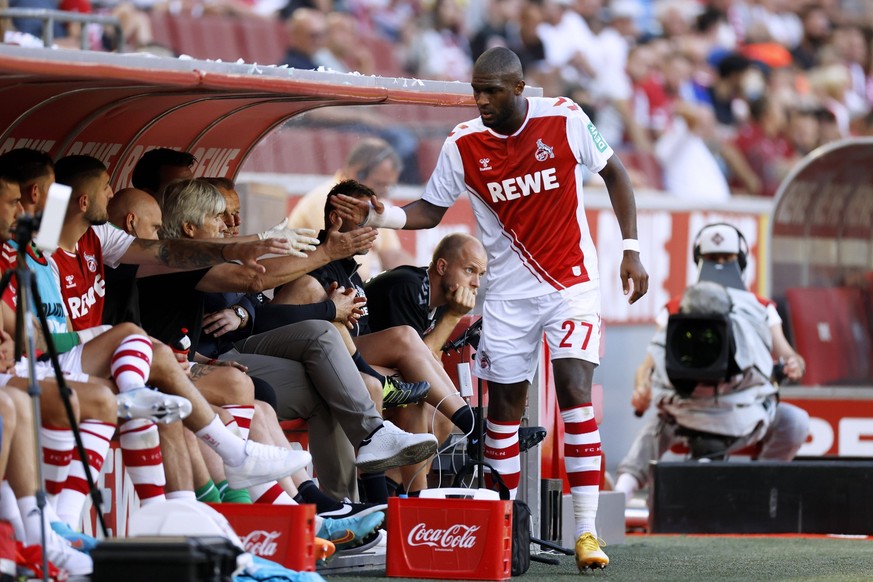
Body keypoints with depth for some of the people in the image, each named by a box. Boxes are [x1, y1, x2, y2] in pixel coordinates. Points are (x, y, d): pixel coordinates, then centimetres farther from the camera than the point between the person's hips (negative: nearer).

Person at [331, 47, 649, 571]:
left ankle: (587, 530, -15)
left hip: (572, 282, -3)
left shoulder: (565, 120, -12)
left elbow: (614, 173, 1)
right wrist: (380, 218, -14)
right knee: (504, 405, 4)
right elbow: (431, 211, 5)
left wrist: (631, 248, -3)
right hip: (510, 292, 3)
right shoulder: (463, 145, -6)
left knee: (575, 394, -16)